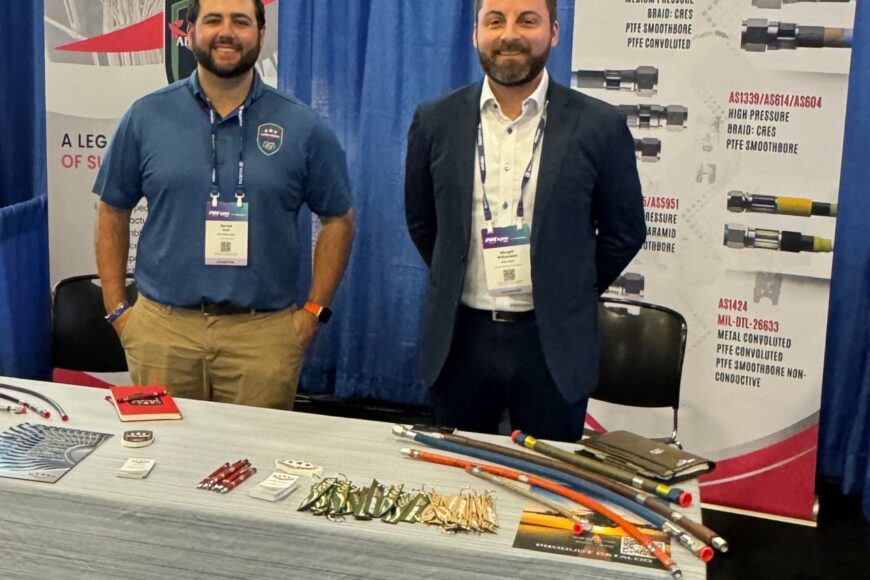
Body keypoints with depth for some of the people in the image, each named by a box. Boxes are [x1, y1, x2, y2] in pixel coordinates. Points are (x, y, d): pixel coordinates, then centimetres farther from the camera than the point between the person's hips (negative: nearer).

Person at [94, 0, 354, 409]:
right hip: (162, 328, 1)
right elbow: (112, 212, 9)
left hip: (264, 333, 0)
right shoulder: (146, 117, 3)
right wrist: (116, 309, 5)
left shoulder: (302, 127, 0)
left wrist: (314, 311, 2)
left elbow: (338, 219, 7)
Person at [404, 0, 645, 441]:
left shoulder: (599, 127, -6)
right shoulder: (435, 122, 1)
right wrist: (459, 281, 11)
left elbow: (624, 232, 4)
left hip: (553, 342, -1)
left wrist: (567, 295, 6)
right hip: (459, 337, 2)